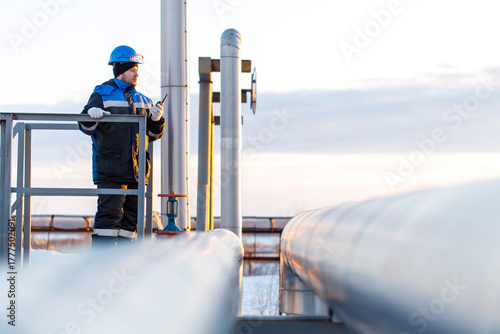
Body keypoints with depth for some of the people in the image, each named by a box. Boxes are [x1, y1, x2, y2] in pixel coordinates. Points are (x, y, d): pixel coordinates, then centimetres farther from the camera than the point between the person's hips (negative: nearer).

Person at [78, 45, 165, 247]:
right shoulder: (102, 95, 2)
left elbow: (151, 135, 21)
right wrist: (91, 115, -24)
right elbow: (86, 128, -2)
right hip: (110, 169, -6)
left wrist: (156, 120, 0)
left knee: (130, 217, 7)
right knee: (110, 214, -13)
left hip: (136, 170, 6)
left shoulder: (142, 100, 19)